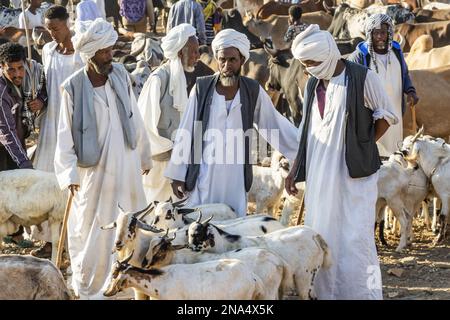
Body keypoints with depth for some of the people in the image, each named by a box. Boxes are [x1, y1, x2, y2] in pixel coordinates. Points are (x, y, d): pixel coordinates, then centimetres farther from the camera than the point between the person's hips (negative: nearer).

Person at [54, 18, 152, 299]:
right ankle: (88, 290, 18)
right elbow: (66, 136, -10)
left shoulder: (121, 75, -3)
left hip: (127, 164, 4)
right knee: (93, 231, 4)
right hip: (94, 169, -4)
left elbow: (135, 120, 7)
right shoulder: (73, 87, -14)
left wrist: (144, 156, 14)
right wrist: (69, 174, -17)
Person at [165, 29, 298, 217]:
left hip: (236, 179, 1)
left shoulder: (253, 91, 2)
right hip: (203, 178, -1)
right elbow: (185, 134, 2)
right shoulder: (202, 89, -1)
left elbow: (275, 126, 11)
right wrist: (177, 175, 1)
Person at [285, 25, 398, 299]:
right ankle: (327, 292, 13)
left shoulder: (362, 78, -9)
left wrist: (362, 146, -1)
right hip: (321, 174, 6)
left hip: (354, 174, -6)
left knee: (355, 238, -7)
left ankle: (363, 292, 0)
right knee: (322, 236, 6)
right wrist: (295, 170, 14)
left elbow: (386, 116, 0)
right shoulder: (314, 84, 9)